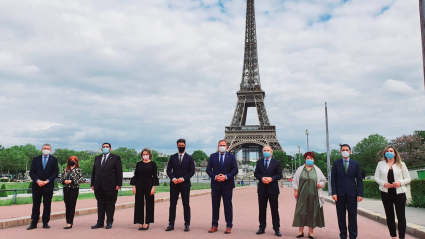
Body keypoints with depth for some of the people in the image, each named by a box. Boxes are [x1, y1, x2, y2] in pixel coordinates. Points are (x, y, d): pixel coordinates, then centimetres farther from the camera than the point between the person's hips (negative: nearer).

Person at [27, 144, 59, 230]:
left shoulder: (54, 160, 6)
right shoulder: (36, 159, 10)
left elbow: (56, 172, 0)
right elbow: (31, 172, 4)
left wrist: (47, 181, -11)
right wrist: (37, 180, -11)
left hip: (48, 185, -1)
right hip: (37, 185, 1)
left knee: (47, 205, 4)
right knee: (35, 204, 4)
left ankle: (45, 223, 12)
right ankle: (34, 223, 11)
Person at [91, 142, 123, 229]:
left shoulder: (115, 158, 1)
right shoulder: (97, 158, 16)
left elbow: (119, 172, -3)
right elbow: (94, 171, 16)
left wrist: (118, 184, -10)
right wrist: (92, 184, 9)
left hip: (110, 186, -4)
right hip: (98, 186, 5)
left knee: (110, 205, 3)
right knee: (100, 204, 10)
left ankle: (109, 222, 13)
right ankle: (100, 222, 18)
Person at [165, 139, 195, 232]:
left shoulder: (189, 158, 4)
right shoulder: (172, 157, 9)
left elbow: (192, 171, -1)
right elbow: (168, 170, 7)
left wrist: (183, 178, -13)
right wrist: (173, 178, -10)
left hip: (185, 184, -1)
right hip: (174, 184, 2)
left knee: (186, 205, 3)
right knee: (172, 204, 2)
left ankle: (187, 224, 9)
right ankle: (171, 224, 7)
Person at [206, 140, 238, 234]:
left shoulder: (231, 156, 5)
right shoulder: (213, 156, 8)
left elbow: (235, 170, -1)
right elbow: (208, 169, 4)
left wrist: (226, 176, -15)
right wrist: (215, 177, -13)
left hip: (227, 184, -1)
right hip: (215, 184, 2)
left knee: (228, 205, 2)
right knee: (215, 205, 6)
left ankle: (229, 226, 9)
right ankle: (214, 225, 15)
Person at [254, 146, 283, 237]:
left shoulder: (276, 162, 2)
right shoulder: (259, 162, 9)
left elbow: (279, 175, -3)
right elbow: (256, 173, 5)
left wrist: (271, 178, -19)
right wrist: (261, 178, -14)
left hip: (273, 189, -2)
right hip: (262, 189, 3)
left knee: (274, 209, 2)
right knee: (262, 209, 8)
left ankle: (276, 229, 9)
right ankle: (262, 228, 17)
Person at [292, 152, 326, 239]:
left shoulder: (317, 170, 8)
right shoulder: (300, 169, 7)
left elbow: (323, 179, 13)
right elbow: (295, 180, 8)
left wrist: (321, 184, -8)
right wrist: (295, 190, 1)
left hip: (313, 195, 0)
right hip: (302, 195, 0)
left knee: (312, 212, 2)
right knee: (301, 212, 0)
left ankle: (311, 232, 13)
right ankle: (300, 231, 10)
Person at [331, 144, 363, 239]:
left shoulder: (355, 164, 7)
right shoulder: (336, 163, 5)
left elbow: (359, 180, 5)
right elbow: (333, 179, 3)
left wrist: (360, 194, -4)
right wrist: (334, 193, -7)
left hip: (352, 193, 0)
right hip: (340, 193, 0)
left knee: (352, 216, 3)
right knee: (341, 216, 5)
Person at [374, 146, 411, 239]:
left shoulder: (401, 164, 5)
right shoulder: (381, 164, 7)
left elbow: (408, 178, 5)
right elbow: (376, 177, 8)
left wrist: (400, 182, -15)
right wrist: (383, 183, -11)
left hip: (399, 192, -1)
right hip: (386, 193, 1)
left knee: (401, 216, -2)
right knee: (389, 215, 7)